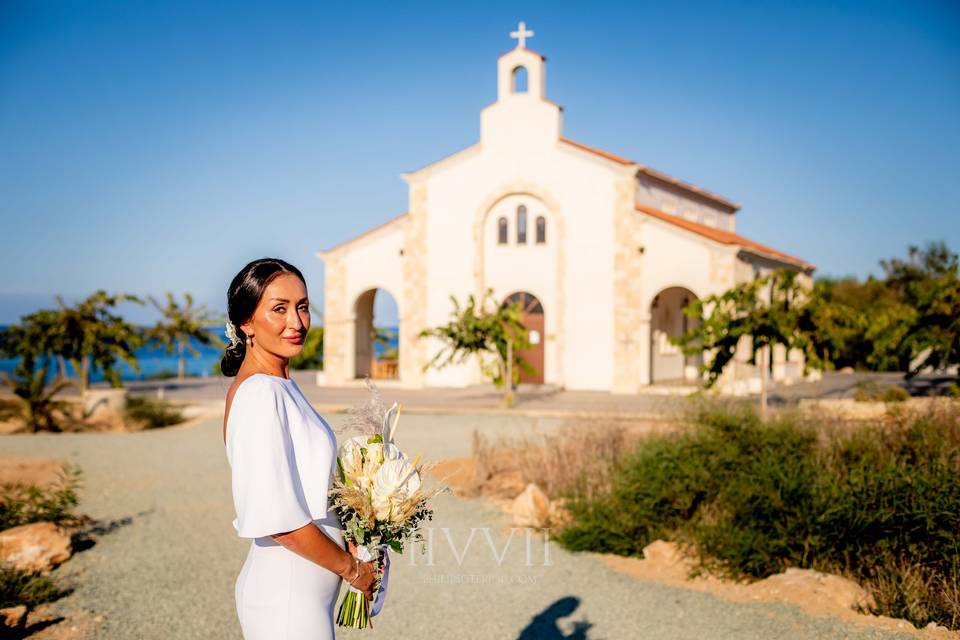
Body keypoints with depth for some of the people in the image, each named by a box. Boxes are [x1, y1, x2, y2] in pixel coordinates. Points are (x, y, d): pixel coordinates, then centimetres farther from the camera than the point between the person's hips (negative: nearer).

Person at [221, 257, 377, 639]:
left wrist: (346, 544, 6)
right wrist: (351, 568, -12)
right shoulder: (260, 394, -19)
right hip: (288, 600, -9)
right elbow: (276, 519, -23)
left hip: (304, 592, 9)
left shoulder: (279, 387, 8)